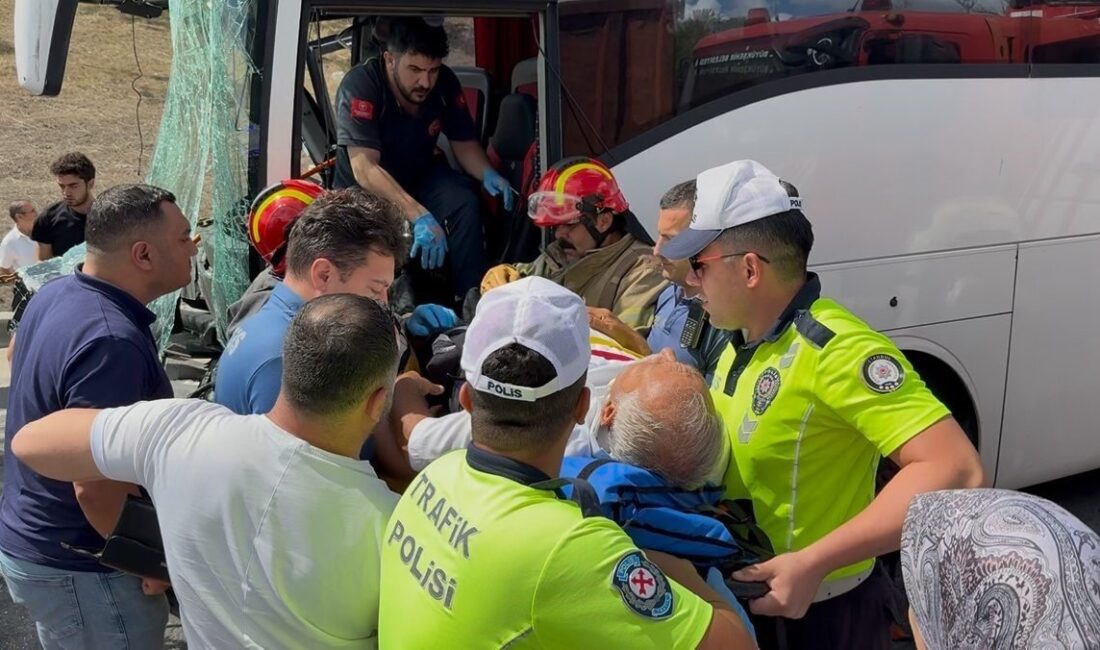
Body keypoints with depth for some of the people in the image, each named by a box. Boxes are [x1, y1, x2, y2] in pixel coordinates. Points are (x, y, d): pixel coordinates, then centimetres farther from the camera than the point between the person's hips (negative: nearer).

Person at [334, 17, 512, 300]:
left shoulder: (445, 83, -14)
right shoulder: (359, 85, -29)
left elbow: (464, 142, 0)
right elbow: (365, 169, -38)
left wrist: (487, 173, -24)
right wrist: (419, 216, -51)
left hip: (421, 174, 3)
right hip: (364, 187, -3)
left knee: (465, 205, -25)